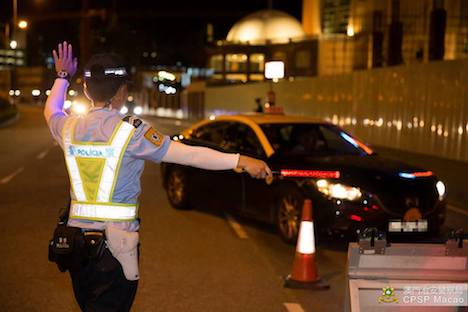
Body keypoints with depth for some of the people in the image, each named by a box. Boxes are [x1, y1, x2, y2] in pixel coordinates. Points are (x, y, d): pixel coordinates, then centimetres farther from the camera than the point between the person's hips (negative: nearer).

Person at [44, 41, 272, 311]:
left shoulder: (70, 127, 2)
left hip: (75, 238, 6)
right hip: (115, 242, -5)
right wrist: (240, 161, -14)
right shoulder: (130, 131, -14)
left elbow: (51, 111, 27)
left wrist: (62, 76, 42)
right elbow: (188, 154, -17)